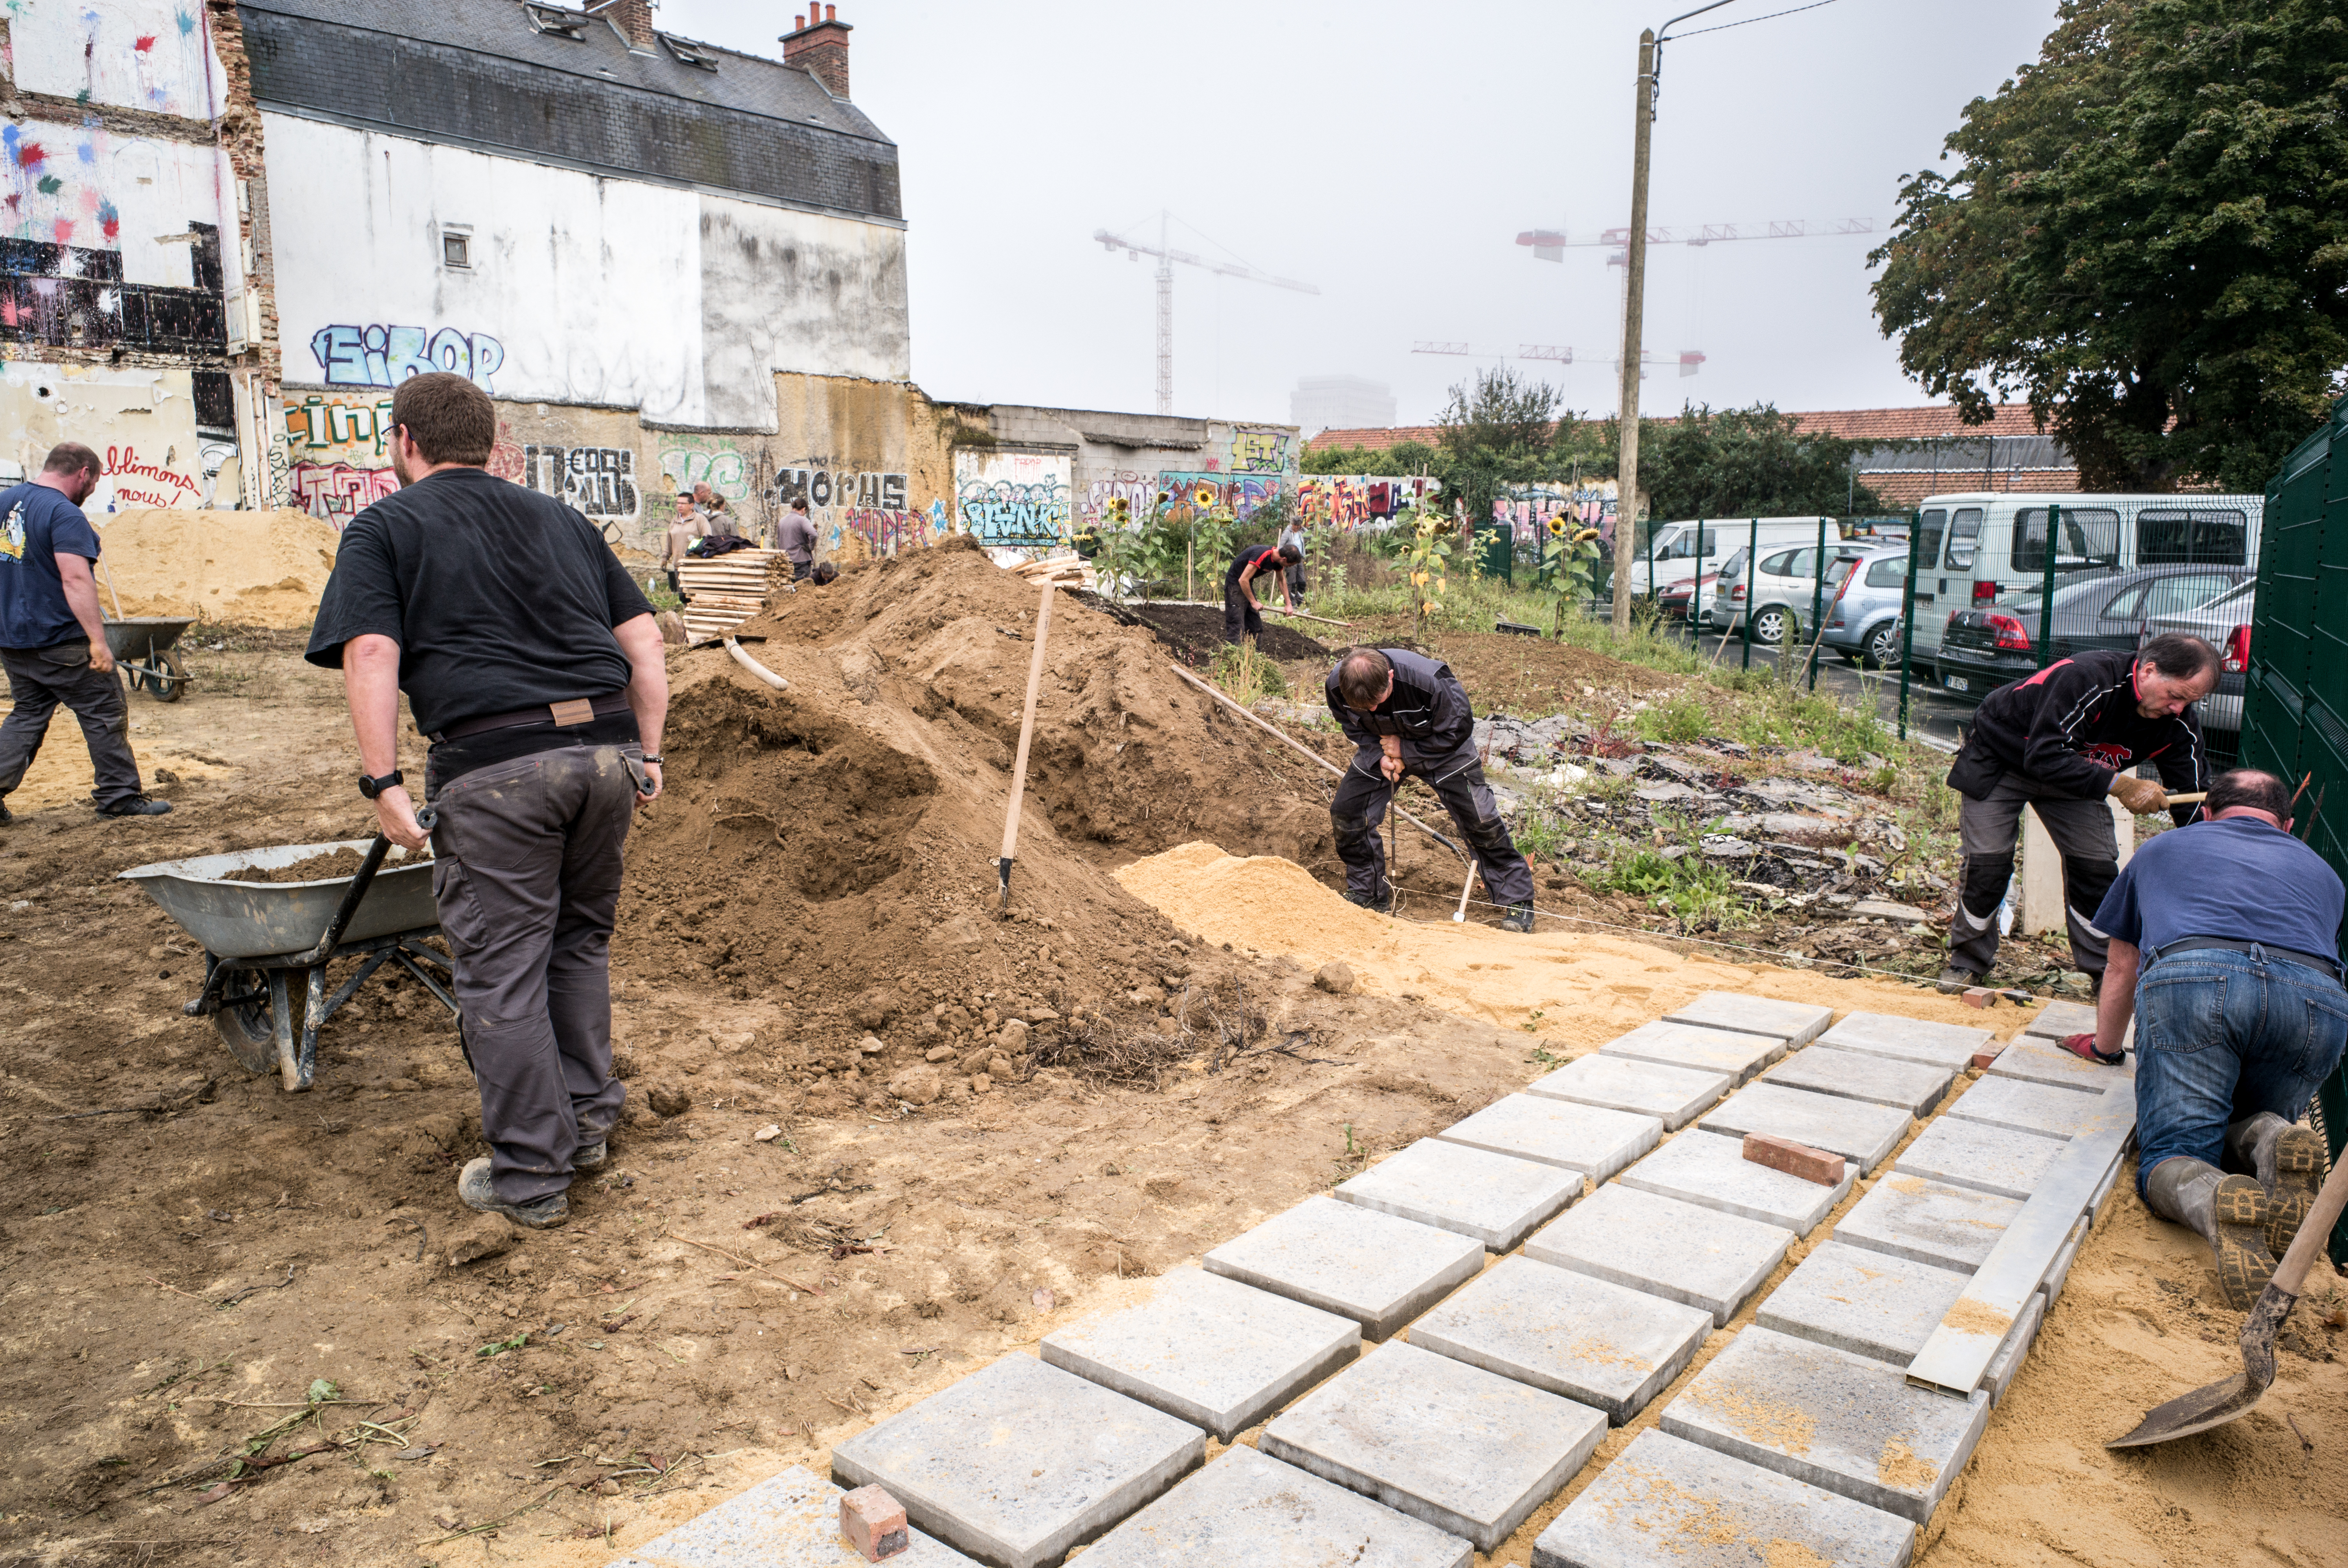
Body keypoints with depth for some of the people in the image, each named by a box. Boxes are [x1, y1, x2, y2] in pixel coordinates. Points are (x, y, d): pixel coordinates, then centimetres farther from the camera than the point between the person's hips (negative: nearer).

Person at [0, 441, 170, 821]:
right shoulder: (65, 514, -17)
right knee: (105, 714, 3)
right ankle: (119, 796, 7)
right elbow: (76, 579, -26)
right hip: (61, 642, -8)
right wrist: (98, 641, -27)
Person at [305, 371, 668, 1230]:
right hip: (607, 745, 5)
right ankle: (586, 1120, 31)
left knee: (502, 971, 6)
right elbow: (643, 640, 16)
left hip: (495, 762, -5)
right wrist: (647, 753, 17)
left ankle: (530, 1176, 14)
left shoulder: (385, 527, 8)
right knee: (580, 941, 21)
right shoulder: (560, 517, 21)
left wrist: (382, 782, -7)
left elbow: (370, 654, -7)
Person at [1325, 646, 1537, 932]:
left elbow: (1458, 729, -24)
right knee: (1346, 812, -7)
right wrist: (1379, 756, -22)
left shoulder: (1428, 681, -40)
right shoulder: (1336, 686, -28)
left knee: (1480, 819, -7)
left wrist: (1405, 750, -25)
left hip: (1443, 746, -3)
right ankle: (1368, 895, 13)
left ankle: (1517, 900, 10)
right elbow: (1354, 727, -6)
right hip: (1381, 748, 4)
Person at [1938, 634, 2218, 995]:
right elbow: (2043, 756, -40)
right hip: (2000, 759, -5)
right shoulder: (2086, 678, -38)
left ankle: (2109, 973, 12)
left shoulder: (2178, 725, -17)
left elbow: (2194, 798, -12)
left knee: (2097, 865, -3)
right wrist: (2118, 785, -45)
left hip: (2073, 770, 6)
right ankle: (1969, 962, 9)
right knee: (1987, 863, -10)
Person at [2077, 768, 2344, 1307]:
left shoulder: (2162, 849, 35)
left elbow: (2122, 969, 41)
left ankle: (2215, 1203, -35)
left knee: (2174, 1149, 0)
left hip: (2190, 977, -2)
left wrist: (2106, 1047, 55)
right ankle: (2271, 1137, -13)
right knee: (2243, 1127, 23)